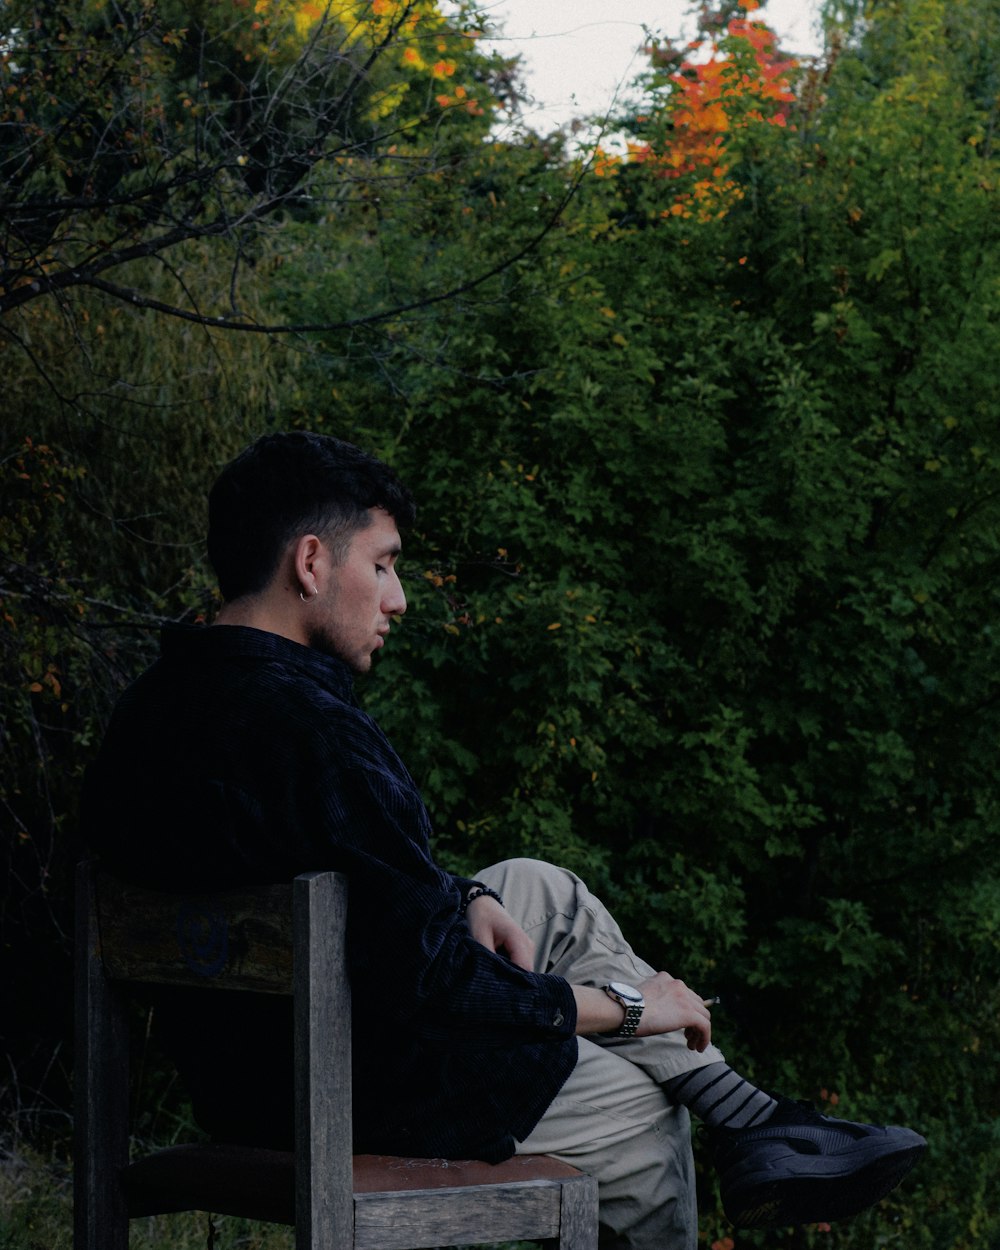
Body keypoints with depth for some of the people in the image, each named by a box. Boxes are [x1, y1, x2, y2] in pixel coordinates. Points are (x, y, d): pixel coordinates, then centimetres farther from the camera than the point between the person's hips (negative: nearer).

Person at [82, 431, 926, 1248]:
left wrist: (460, 899, 3)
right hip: (371, 1090, -9)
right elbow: (428, 982, -26)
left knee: (543, 890, 21)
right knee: (645, 1113, 12)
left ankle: (743, 1119, 19)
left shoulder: (156, 707, 2)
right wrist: (618, 1002, -13)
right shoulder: (310, 731, -28)